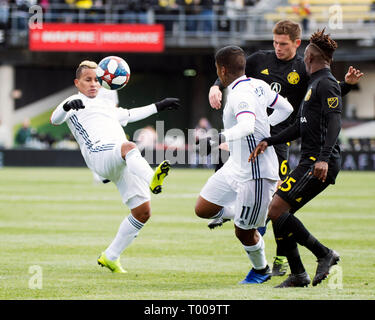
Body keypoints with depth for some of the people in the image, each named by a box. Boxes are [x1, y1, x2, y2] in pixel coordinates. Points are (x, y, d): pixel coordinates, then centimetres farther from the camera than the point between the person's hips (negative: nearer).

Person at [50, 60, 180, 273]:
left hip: (123, 164, 8)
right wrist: (67, 106, -26)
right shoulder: (76, 104, 15)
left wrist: (158, 106, 54)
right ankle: (151, 180, -73)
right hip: (100, 153, -8)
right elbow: (55, 119, -4)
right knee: (129, 147, -41)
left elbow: (129, 115, 53)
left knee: (143, 211, -3)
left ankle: (111, 257, 10)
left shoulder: (105, 105, 37)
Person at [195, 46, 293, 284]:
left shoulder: (241, 95, -23)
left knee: (244, 233, 6)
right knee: (203, 210, 8)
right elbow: (286, 109, 18)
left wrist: (219, 139, -53)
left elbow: (247, 126, -41)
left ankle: (261, 270, 29)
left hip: (256, 174, -9)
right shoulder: (259, 86, 5)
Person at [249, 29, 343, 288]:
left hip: (320, 165, -10)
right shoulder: (315, 84, 22)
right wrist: (268, 141, 22)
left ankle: (324, 254, -12)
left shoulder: (326, 84, -8)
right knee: (278, 213, 7)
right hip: (309, 162, 10)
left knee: (276, 210, -16)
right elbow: (300, 127, 28)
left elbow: (334, 123, -20)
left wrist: (324, 159, -31)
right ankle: (298, 275, 8)